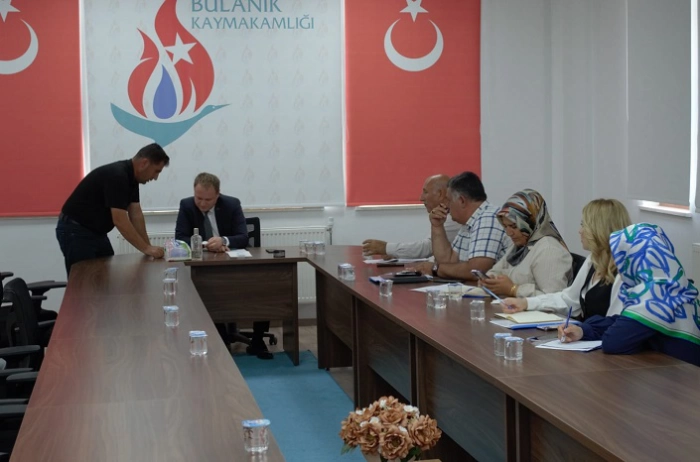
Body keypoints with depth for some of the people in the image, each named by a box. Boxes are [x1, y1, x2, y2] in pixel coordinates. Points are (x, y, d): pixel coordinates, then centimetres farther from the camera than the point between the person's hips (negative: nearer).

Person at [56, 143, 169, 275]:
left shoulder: (131, 177, 4)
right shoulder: (116, 176, -26)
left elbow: (136, 215, 6)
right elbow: (120, 221, -28)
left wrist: (148, 246, -1)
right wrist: (146, 248, -22)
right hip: (75, 232, -10)